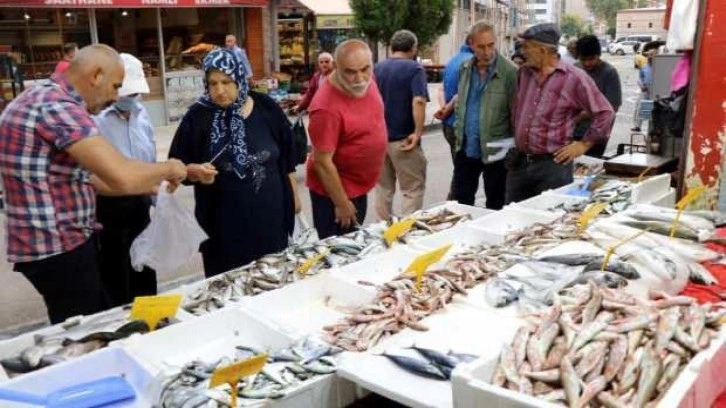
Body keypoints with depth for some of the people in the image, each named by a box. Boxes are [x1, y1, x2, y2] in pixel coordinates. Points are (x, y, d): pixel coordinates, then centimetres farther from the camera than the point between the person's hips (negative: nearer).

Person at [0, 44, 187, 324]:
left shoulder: (44, 101, 13)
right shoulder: (59, 106, -21)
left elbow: (80, 177, 17)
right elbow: (122, 176, -32)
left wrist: (149, 186, 13)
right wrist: (168, 168, -12)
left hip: (64, 242, 10)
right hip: (58, 249, -10)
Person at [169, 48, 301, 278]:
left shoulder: (266, 109, -3)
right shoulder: (198, 117, -8)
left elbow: (287, 157, 7)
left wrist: (293, 195, 11)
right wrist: (195, 171, -24)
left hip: (269, 212, 2)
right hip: (224, 220, -1)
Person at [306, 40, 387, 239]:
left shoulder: (366, 82, -7)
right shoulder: (327, 107, -31)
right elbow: (322, 162, -26)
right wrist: (341, 204, -20)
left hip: (359, 186, 8)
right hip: (335, 191, -8)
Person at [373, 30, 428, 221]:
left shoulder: (377, 68, 9)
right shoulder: (414, 68, -9)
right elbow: (418, 101, -23)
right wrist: (418, 132, -19)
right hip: (403, 139, -6)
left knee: (383, 187, 16)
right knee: (413, 189, 3)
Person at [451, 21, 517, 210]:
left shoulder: (509, 72, -15)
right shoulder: (465, 68, 4)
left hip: (495, 151, -5)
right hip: (466, 148, 5)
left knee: (495, 207, 10)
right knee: (461, 203, 14)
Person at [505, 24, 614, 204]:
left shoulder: (574, 78, -10)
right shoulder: (523, 73, 8)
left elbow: (605, 113, -6)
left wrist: (583, 144, -6)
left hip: (553, 164, -6)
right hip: (518, 162, 6)